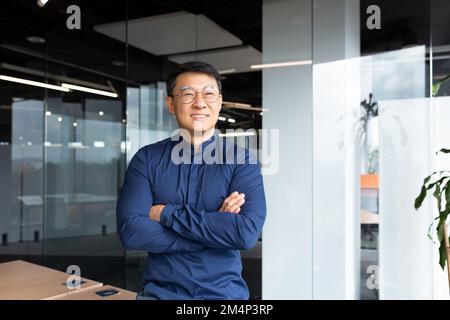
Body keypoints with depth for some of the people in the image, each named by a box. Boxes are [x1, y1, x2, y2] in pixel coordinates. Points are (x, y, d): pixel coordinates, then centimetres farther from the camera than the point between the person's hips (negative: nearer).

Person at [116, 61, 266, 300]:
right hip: (161, 291, 0)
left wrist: (167, 214, -13)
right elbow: (130, 231, -10)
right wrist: (214, 227, -15)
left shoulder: (241, 160, -3)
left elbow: (247, 233, -16)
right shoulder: (147, 159, 1)